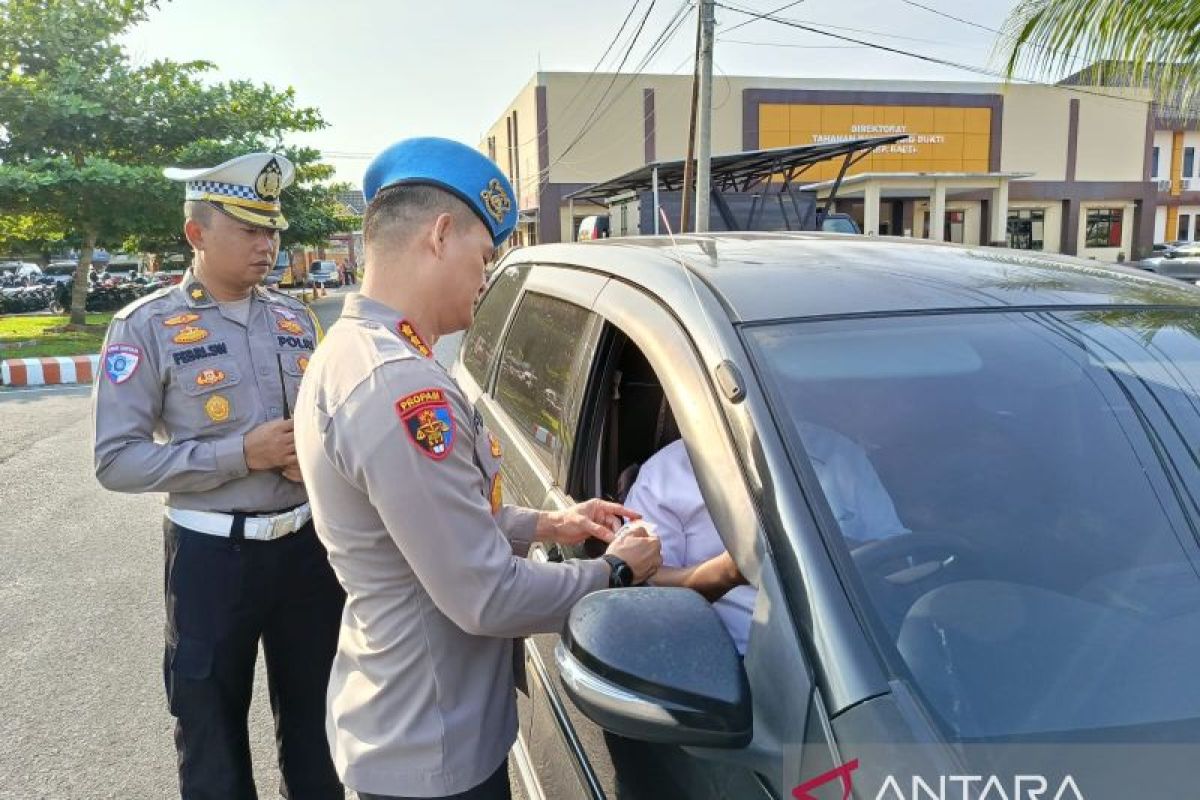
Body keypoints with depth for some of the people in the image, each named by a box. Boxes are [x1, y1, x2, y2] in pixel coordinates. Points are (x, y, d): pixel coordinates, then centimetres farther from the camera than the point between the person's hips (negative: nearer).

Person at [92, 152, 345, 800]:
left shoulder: (295, 319, 6)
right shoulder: (147, 327, -9)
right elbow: (116, 461, -13)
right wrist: (242, 455, -21)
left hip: (306, 543, 4)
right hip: (213, 554, -4)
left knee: (314, 725, 21)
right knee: (213, 742, 16)